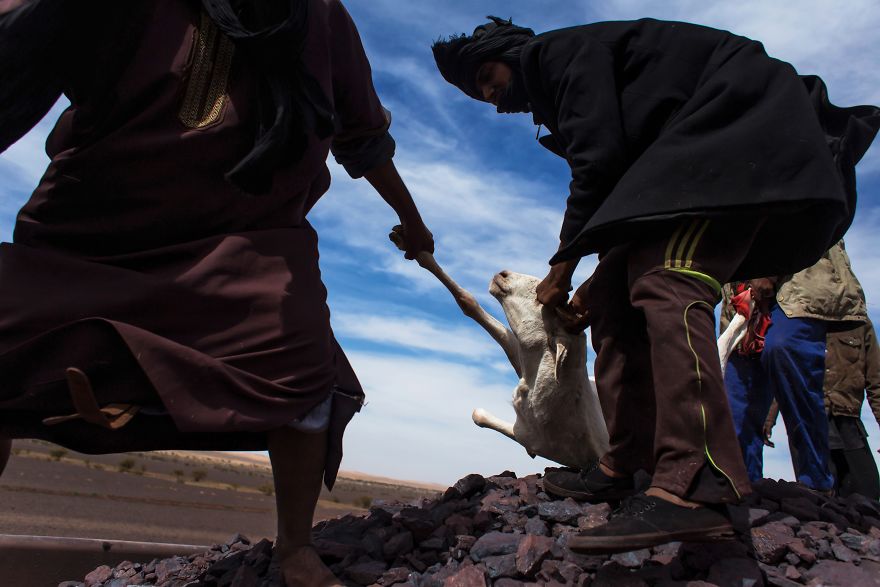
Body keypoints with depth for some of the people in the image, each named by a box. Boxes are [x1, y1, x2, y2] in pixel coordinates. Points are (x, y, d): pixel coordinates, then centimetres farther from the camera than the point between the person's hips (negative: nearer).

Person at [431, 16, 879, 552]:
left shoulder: (562, 50, -4)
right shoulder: (556, 95, 23)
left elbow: (600, 157, -17)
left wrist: (561, 267, -11)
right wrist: (598, 281, 13)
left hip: (739, 122, -10)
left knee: (665, 281, -28)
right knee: (618, 297, 2)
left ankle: (691, 488, -38)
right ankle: (623, 466, 1)